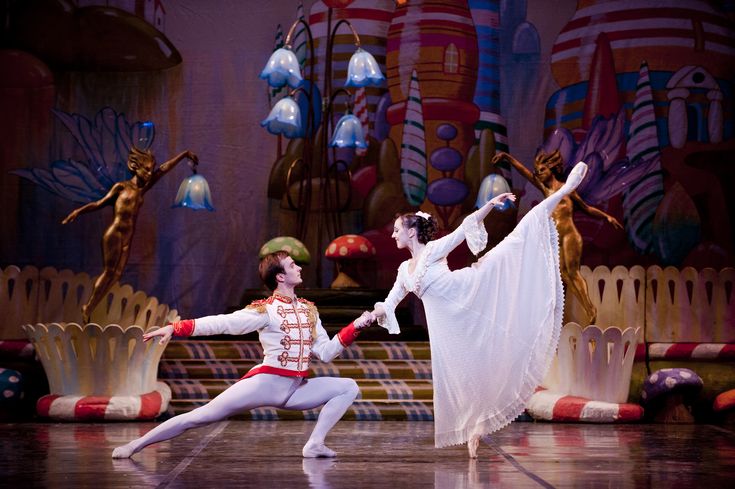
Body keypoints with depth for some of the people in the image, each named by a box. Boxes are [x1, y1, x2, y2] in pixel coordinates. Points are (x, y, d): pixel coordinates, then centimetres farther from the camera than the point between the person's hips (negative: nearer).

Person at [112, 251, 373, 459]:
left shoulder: (309, 309, 10)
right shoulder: (266, 310, -8)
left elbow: (326, 352, 10)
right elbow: (222, 323, -17)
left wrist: (355, 326, 1)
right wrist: (174, 328, -26)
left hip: (295, 390, 6)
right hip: (264, 383, -6)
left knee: (349, 387, -3)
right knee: (201, 416, -12)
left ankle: (314, 444, -9)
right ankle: (136, 445, -3)